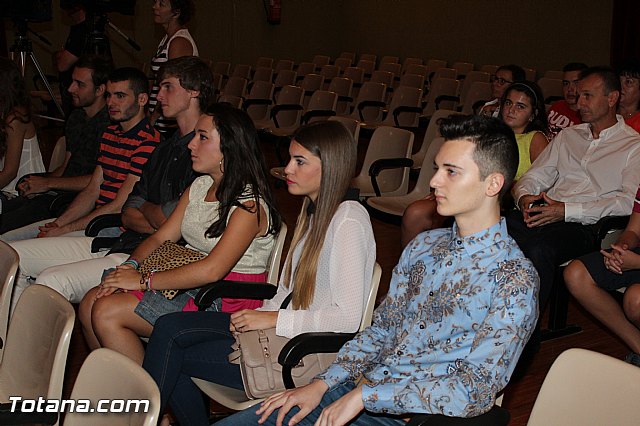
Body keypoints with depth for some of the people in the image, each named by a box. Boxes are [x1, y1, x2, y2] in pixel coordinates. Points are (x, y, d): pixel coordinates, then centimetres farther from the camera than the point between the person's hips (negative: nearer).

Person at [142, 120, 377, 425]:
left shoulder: (348, 219, -15)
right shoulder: (313, 211, 14)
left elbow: (348, 318, -21)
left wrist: (274, 319, -16)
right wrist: (261, 315, -3)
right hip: (282, 328, 8)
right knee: (170, 327, -8)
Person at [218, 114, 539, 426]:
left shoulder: (515, 280, -14)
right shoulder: (422, 246, 9)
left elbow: (476, 392, -20)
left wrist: (366, 394, -20)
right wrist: (321, 385, 1)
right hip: (354, 392, 7)